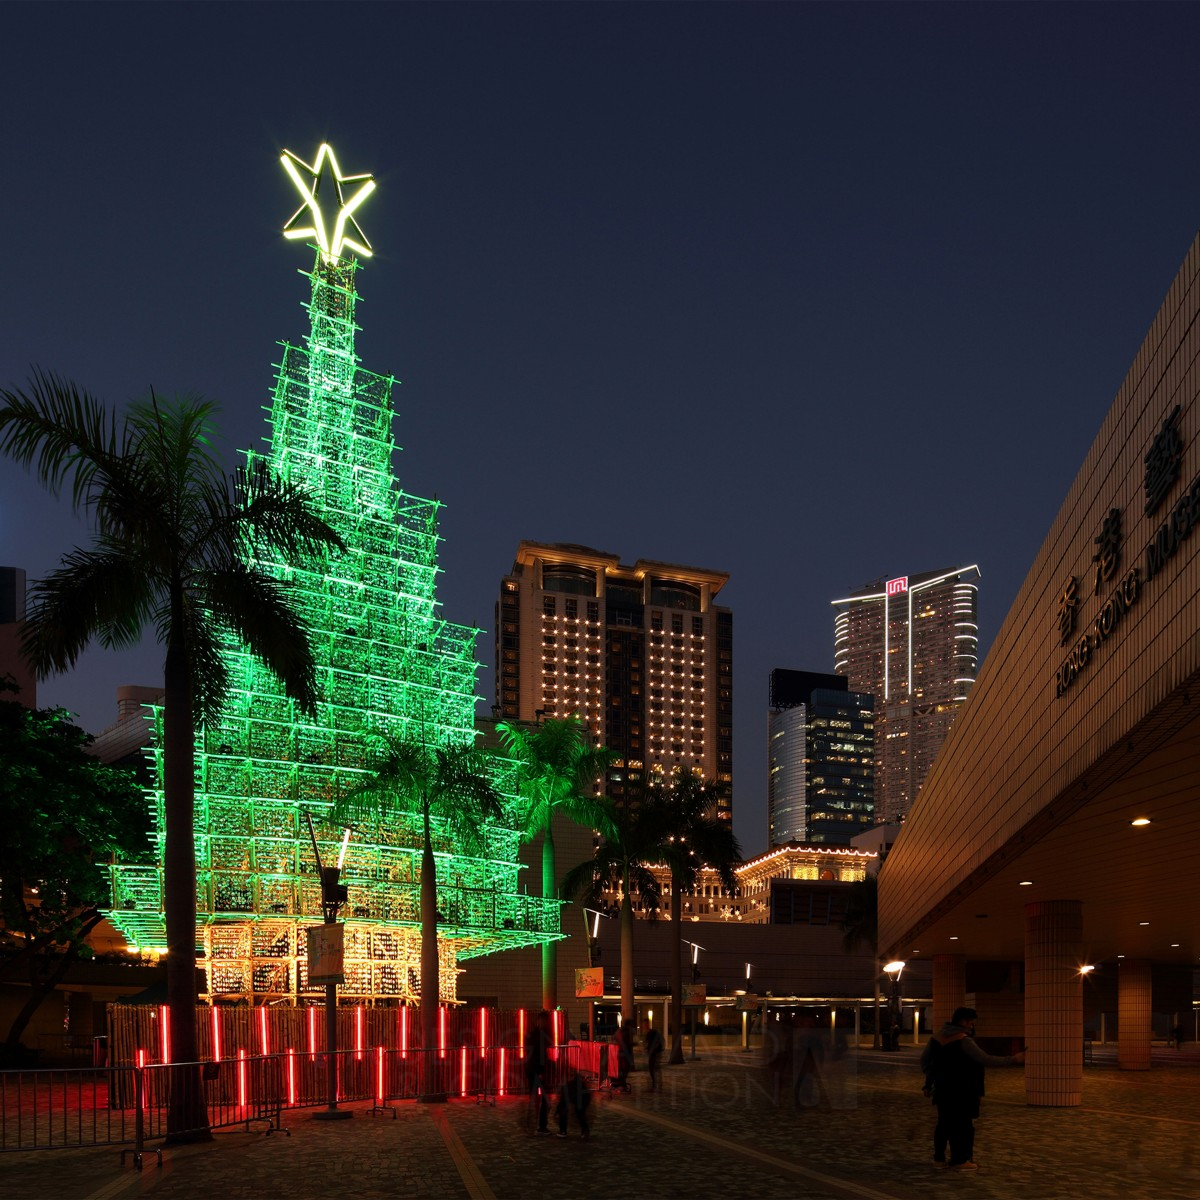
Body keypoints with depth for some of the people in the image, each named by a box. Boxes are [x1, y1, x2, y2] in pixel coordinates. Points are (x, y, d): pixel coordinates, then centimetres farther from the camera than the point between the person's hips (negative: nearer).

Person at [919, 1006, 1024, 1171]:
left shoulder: (937, 1037, 7)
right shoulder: (963, 1040, -17)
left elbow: (925, 1059, 14)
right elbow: (985, 1059, -20)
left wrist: (930, 1078, 22)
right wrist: (1013, 1060, -17)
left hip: (942, 1089, 7)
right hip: (961, 1090, -7)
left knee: (944, 1123, 14)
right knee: (963, 1124, 2)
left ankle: (939, 1158, 18)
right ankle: (960, 1160, 5)